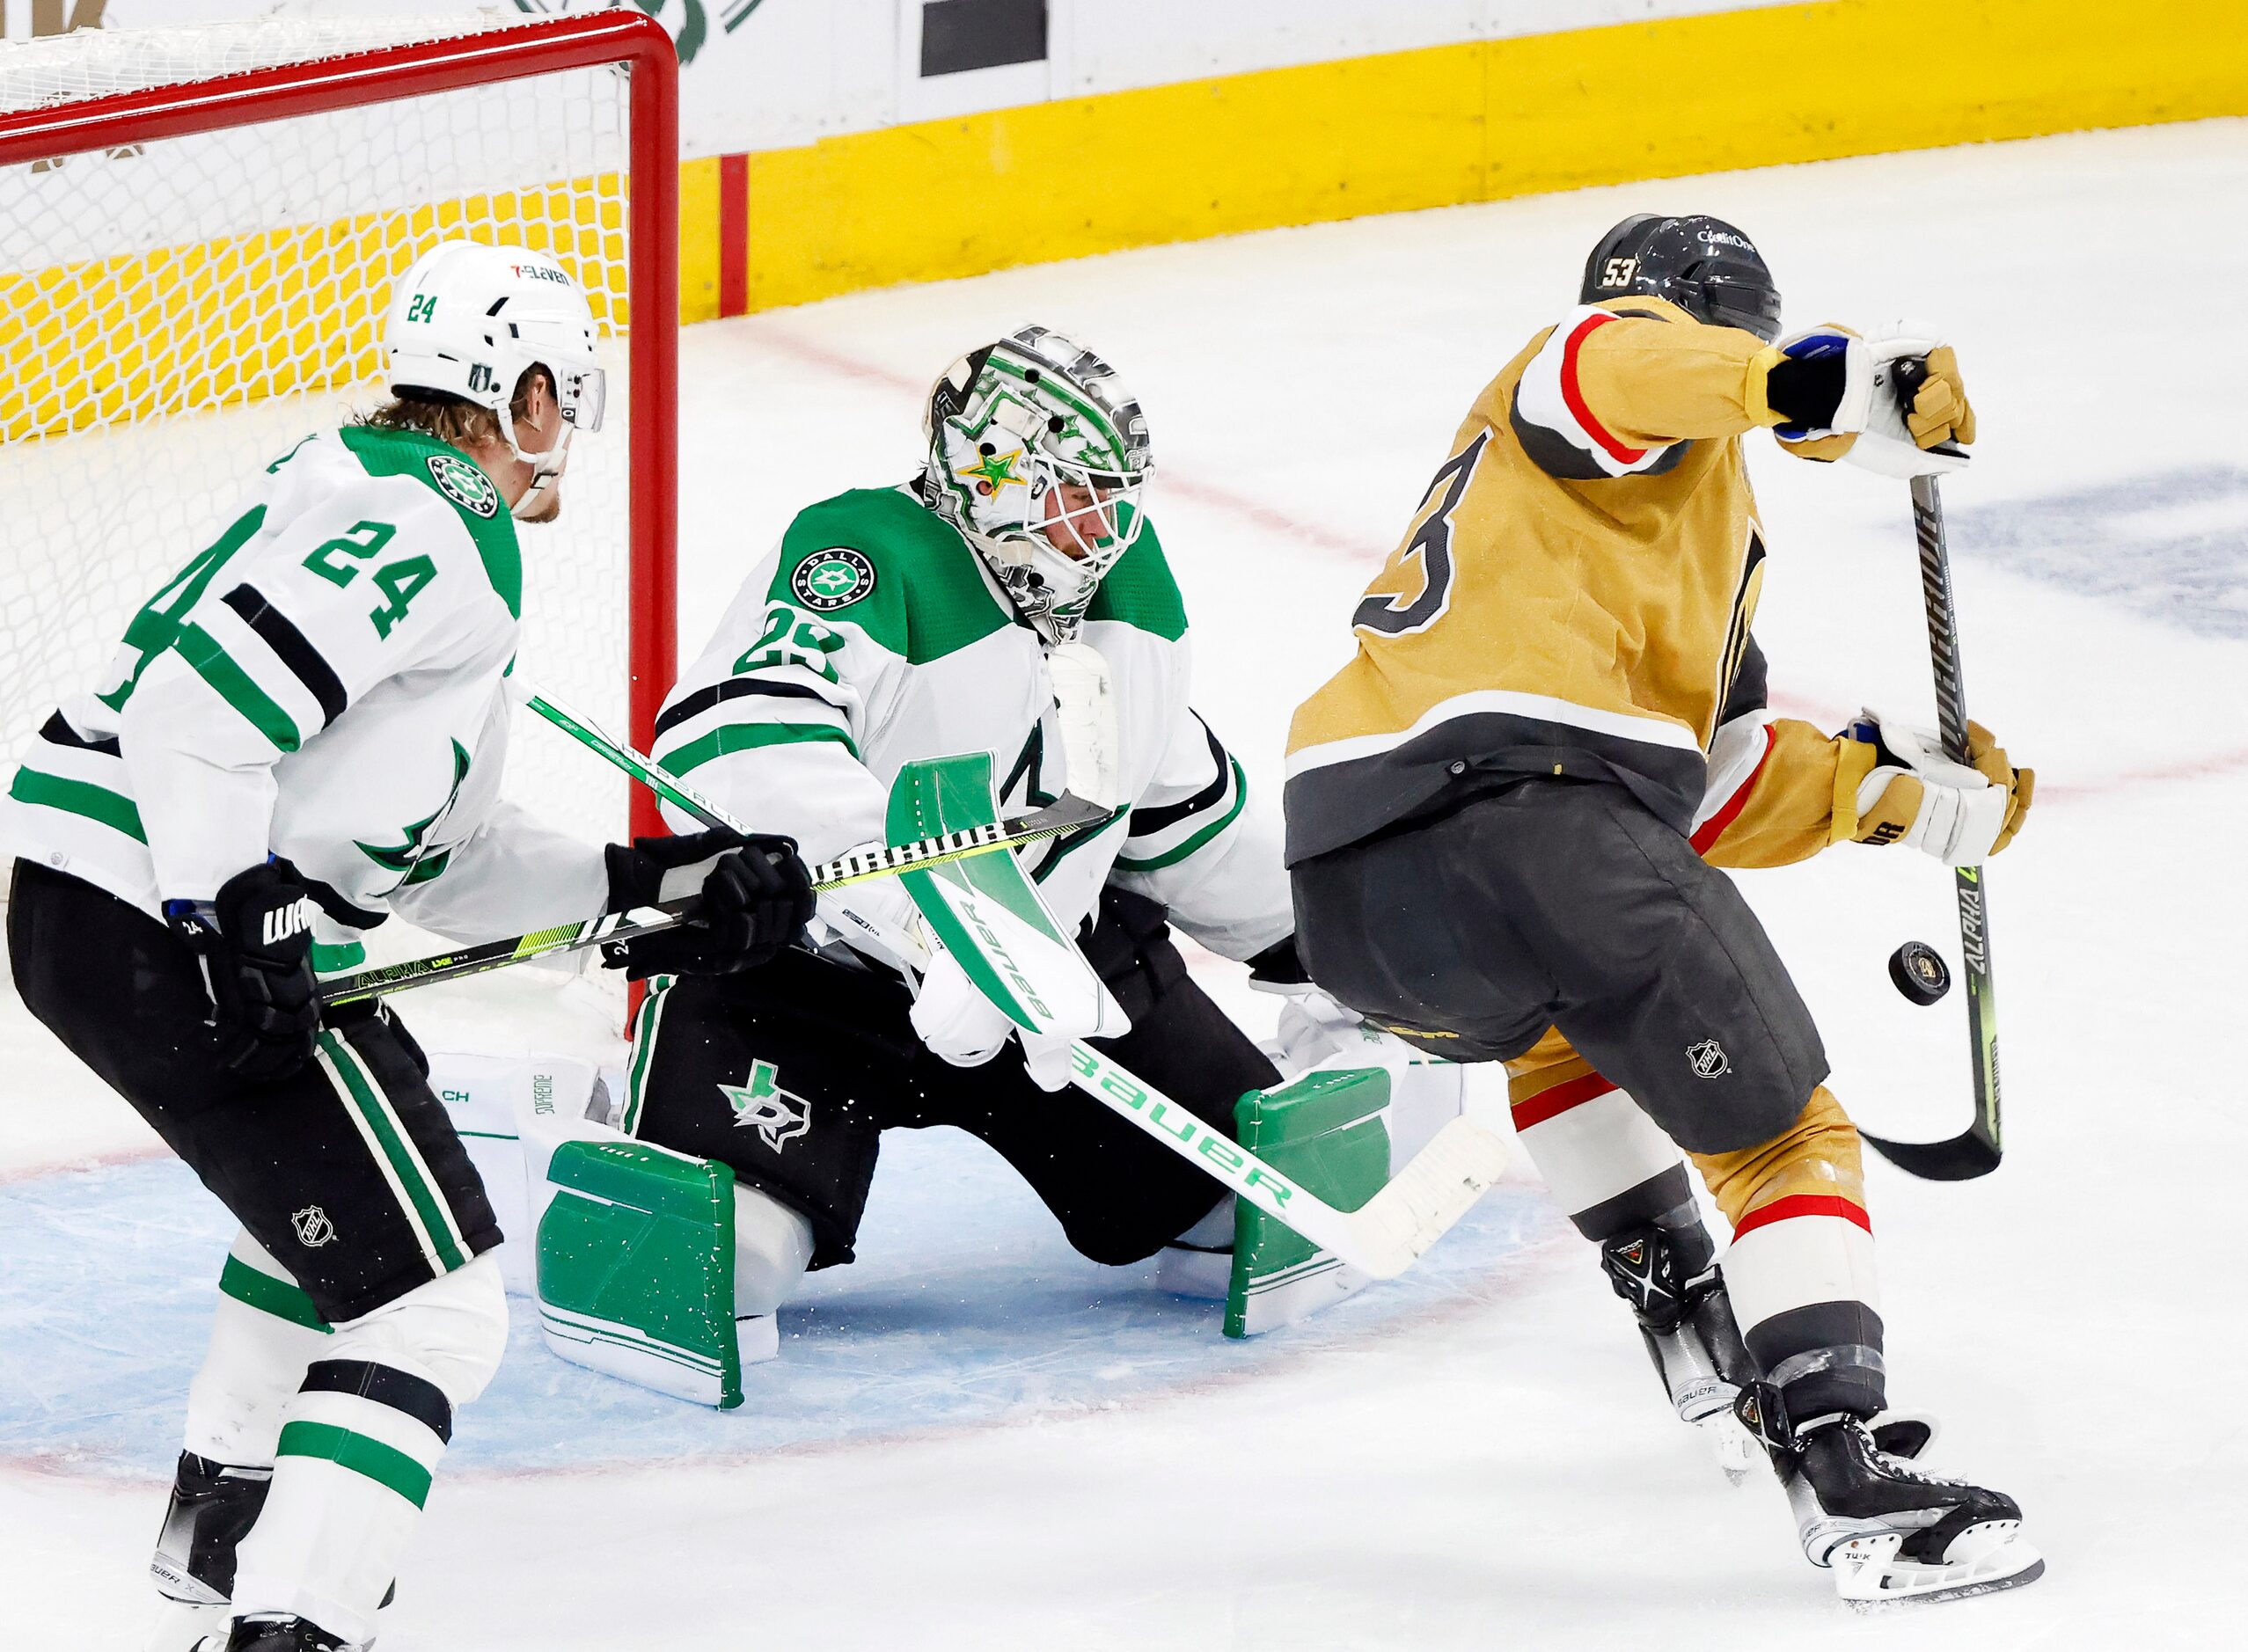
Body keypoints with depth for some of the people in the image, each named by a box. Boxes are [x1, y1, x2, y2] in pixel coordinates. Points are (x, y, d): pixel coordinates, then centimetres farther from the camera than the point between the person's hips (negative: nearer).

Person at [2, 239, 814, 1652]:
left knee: (343, 1180, 35)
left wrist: (647, 886, 14)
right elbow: (201, 704, -25)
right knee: (430, 1306, -12)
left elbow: (446, 863, 21)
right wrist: (235, 923, -25)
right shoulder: (430, 529, -12)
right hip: (164, 937, -11)